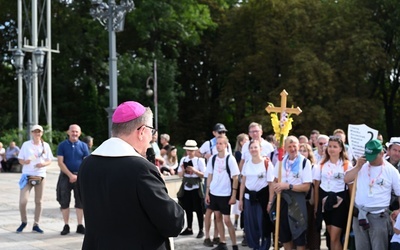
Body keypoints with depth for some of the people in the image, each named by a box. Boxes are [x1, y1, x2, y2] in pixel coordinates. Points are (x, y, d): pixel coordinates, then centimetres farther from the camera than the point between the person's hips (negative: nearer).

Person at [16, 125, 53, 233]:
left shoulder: (45, 145, 6)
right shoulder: (26, 144, 2)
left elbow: (49, 160, 8)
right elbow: (20, 160, 4)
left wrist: (43, 164, -13)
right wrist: (24, 162, -19)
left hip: (40, 176, 2)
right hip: (27, 176, -2)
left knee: (38, 201, 3)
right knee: (22, 201, -11)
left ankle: (36, 225, 13)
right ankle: (24, 222, 12)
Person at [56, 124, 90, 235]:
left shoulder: (83, 146, 4)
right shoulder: (62, 145, 1)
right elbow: (60, 162, -5)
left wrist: (78, 176, -11)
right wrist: (70, 175, -14)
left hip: (80, 176, 1)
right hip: (65, 176, -1)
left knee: (80, 201, 3)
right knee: (64, 201, 2)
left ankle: (80, 225, 11)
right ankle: (66, 226, 11)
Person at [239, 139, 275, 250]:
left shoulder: (267, 164, -11)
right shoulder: (246, 164, 5)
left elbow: (271, 184, -10)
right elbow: (243, 182, 11)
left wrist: (270, 202, -13)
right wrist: (241, 199, 10)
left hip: (262, 196, -5)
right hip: (249, 196, 5)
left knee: (263, 224, 3)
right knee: (250, 225, 9)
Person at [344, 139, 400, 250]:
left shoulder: (391, 171, -5)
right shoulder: (362, 166, 5)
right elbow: (346, 179, -1)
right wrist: (358, 166, -10)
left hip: (379, 216, -4)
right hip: (359, 215, 4)